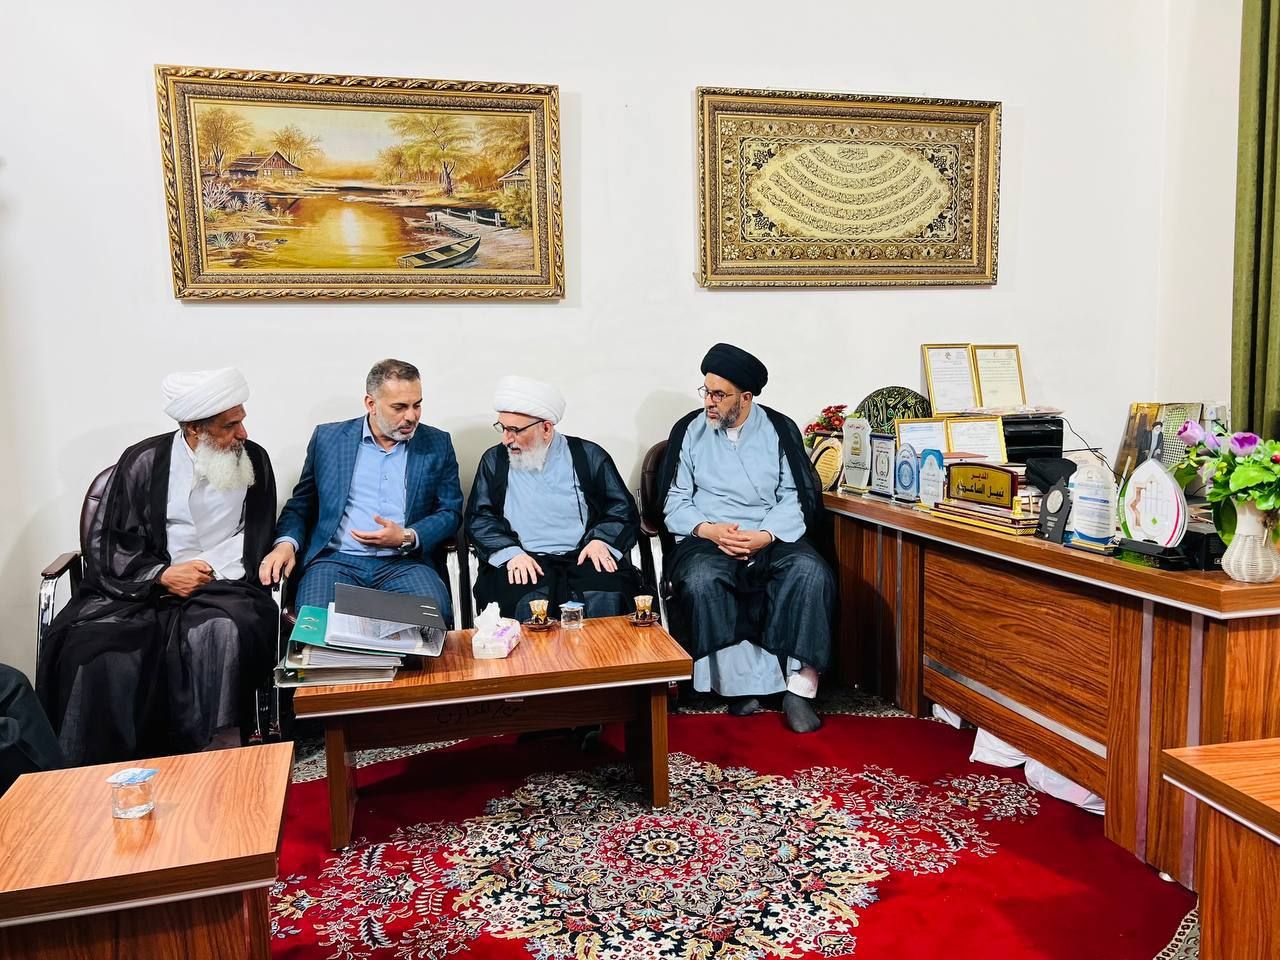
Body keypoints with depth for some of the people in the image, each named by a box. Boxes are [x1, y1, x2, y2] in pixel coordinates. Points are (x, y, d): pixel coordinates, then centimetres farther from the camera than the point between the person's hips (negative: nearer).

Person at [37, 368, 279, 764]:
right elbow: (105, 543, 4)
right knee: (93, 648, -27)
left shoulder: (255, 460, 6)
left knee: (223, 634, -35)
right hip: (142, 589, 1)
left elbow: (260, 538, 10)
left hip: (223, 589, 0)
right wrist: (162, 575, -13)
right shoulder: (144, 462, 4)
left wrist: (214, 578, -6)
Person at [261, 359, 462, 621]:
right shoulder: (328, 438, 11)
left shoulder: (437, 445, 10)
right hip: (336, 559, 0)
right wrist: (286, 543, -5)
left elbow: (451, 512, 8)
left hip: (405, 563, 1)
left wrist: (407, 537, -9)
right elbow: (301, 504, 16)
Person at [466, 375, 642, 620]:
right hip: (524, 563, 0)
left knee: (606, 599, -30)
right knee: (527, 606, -32)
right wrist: (511, 552, -9)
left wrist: (600, 540, -9)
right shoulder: (494, 460, 14)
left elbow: (623, 510, 10)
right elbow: (479, 518, 9)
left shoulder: (589, 455, 9)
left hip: (584, 557, 0)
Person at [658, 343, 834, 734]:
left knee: (812, 573, -30)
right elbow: (675, 502, 4)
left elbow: (795, 498, 1)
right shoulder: (689, 431, 7)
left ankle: (799, 687, -23)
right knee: (701, 580, -34)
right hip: (706, 539, 0)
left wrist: (765, 536, -17)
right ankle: (739, 684, -23)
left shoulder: (779, 430, 8)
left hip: (771, 538, 1)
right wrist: (708, 530, -15)